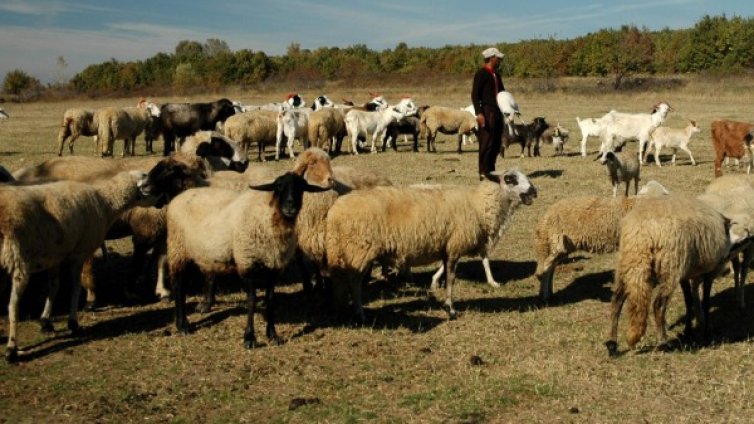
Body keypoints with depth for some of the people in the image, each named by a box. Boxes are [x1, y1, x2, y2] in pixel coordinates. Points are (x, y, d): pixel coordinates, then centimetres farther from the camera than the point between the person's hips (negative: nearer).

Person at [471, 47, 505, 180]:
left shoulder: (496, 74, 18)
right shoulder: (481, 74, -7)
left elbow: (502, 91, 27)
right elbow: (474, 94, -13)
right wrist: (479, 113, -21)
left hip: (497, 112, 9)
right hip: (486, 112, -9)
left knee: (497, 144, 10)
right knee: (486, 143, -8)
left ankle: (491, 171, 19)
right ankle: (483, 173, -4)